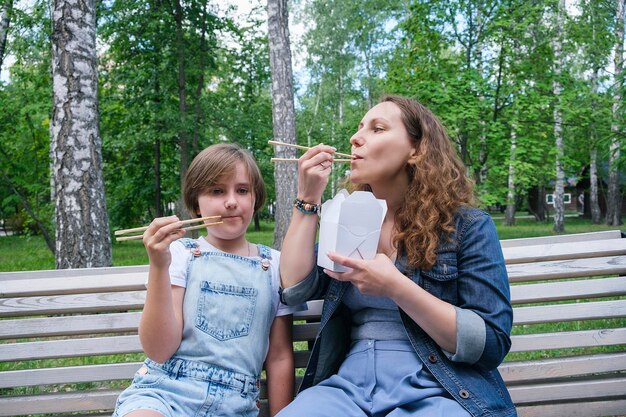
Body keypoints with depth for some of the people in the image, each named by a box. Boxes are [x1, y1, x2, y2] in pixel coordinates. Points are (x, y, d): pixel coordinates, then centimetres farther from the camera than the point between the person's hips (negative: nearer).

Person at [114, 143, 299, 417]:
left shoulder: (274, 266, 7)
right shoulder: (180, 253, 2)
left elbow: (280, 357, 10)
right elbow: (159, 351, -7)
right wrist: (158, 267, -15)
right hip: (163, 392, -4)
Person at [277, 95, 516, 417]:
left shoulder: (467, 226, -1)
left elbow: (492, 344, -8)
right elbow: (295, 290, 1)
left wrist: (395, 286, -18)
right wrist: (308, 198, -2)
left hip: (435, 391, -2)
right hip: (349, 384, 3)